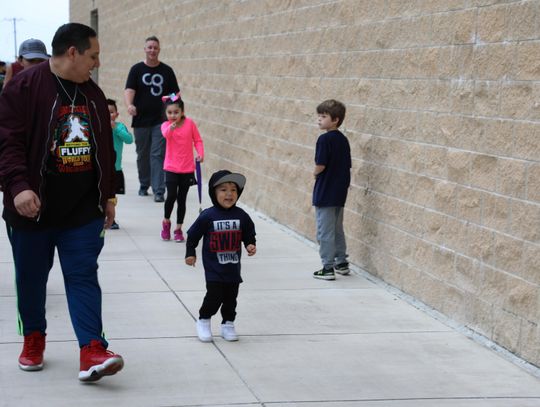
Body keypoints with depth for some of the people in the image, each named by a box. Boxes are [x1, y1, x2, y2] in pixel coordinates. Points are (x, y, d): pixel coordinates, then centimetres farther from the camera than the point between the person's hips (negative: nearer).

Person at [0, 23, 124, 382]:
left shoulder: (92, 93, 9)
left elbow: (106, 148, 17)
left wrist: (109, 194, 17)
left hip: (84, 211, 4)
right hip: (34, 209, -3)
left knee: (84, 277, -3)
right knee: (31, 279, 11)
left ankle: (92, 351, -7)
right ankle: (34, 339, 31)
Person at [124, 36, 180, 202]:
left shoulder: (167, 71, 7)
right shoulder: (137, 69, 2)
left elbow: (175, 94, 10)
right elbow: (129, 90, -9)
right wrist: (129, 105, -29)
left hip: (161, 121, -1)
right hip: (141, 121, 1)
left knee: (158, 155, -8)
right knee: (143, 155, 11)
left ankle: (159, 190, -10)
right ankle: (144, 185, 29)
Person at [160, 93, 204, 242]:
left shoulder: (190, 123, -4)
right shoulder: (165, 125, -7)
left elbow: (197, 140, 2)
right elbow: (166, 134, -29)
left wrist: (200, 153, -14)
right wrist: (170, 128, -50)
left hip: (187, 169, 1)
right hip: (171, 168, -1)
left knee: (182, 199, 7)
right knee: (171, 195, -12)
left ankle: (178, 229, 19)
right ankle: (166, 222, 14)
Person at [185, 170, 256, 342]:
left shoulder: (241, 216, -2)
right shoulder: (208, 216, -10)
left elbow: (249, 234, 11)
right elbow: (193, 235, 0)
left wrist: (250, 245, -8)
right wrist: (190, 254, 1)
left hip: (233, 268, 3)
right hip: (214, 268, -3)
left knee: (230, 298, 10)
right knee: (214, 296, -6)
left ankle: (228, 324, 26)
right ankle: (203, 321, 17)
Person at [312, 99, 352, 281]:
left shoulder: (325, 139, -17)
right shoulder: (343, 139, 7)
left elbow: (320, 166, -20)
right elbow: (347, 166, 10)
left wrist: (315, 173, -1)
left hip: (325, 194, -8)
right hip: (340, 192, 8)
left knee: (325, 232, -1)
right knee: (338, 230, 19)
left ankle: (327, 268, 1)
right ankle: (341, 263, 26)